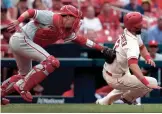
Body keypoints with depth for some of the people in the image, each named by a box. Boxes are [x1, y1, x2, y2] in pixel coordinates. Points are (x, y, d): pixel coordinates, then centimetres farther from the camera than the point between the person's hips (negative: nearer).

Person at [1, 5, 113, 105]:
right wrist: (18, 22, -32)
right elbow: (31, 12, -18)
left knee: (25, 74, 22)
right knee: (52, 62, -18)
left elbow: (80, 40, 15)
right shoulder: (52, 18, -15)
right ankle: (23, 87, -17)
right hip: (21, 39, -10)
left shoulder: (66, 32, 11)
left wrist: (100, 48, 10)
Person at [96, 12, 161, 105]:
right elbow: (133, 65, -47)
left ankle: (105, 102, 32)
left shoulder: (126, 32, -3)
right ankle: (128, 98, 10)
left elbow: (141, 47, 14)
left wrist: (148, 57, -5)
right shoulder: (132, 43, -31)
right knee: (153, 82, -11)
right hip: (115, 79, -9)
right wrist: (146, 83, -55)